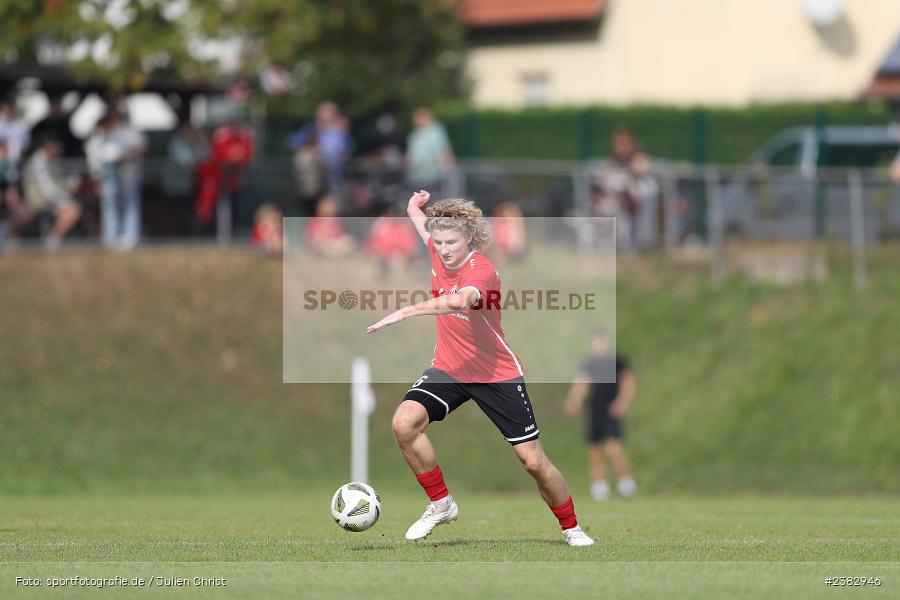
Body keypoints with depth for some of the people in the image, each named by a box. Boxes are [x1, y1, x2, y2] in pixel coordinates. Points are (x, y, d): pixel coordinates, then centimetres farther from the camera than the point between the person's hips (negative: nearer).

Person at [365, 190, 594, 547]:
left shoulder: (481, 270, -27)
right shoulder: (440, 254, -5)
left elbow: (460, 301, -52)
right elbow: (426, 226, 25)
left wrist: (406, 312, -57)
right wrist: (414, 209, 13)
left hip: (496, 373, -5)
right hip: (449, 368, 5)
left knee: (533, 461, -2)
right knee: (404, 423, -22)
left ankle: (571, 528, 23)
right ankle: (441, 504, -3)